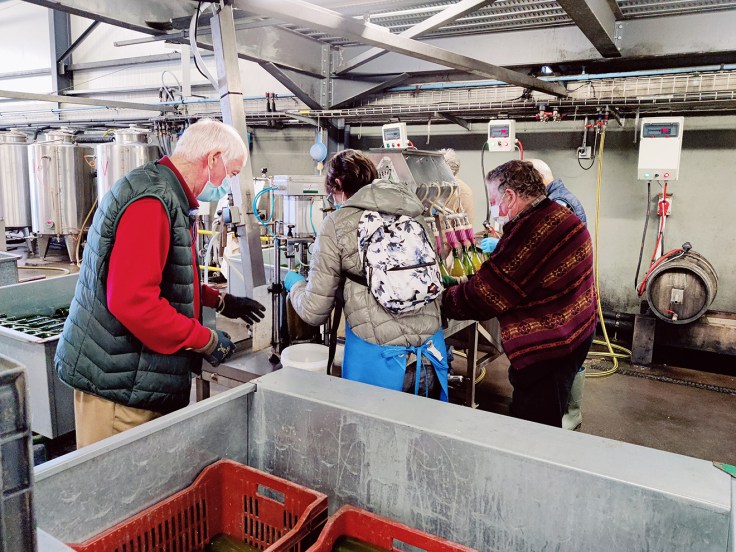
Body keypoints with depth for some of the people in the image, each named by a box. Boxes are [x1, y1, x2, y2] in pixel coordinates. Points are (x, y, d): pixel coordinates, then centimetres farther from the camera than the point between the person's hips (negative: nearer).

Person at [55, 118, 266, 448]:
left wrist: (220, 301, 18)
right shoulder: (151, 201, -21)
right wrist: (206, 341, -19)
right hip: (117, 384, -10)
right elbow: (133, 301, -29)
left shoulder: (169, 198, 13)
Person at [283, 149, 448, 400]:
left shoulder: (337, 224, -5)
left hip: (377, 360, -4)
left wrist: (294, 284, 18)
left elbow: (315, 312, -2)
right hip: (432, 354, 5)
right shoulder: (415, 216, 8)